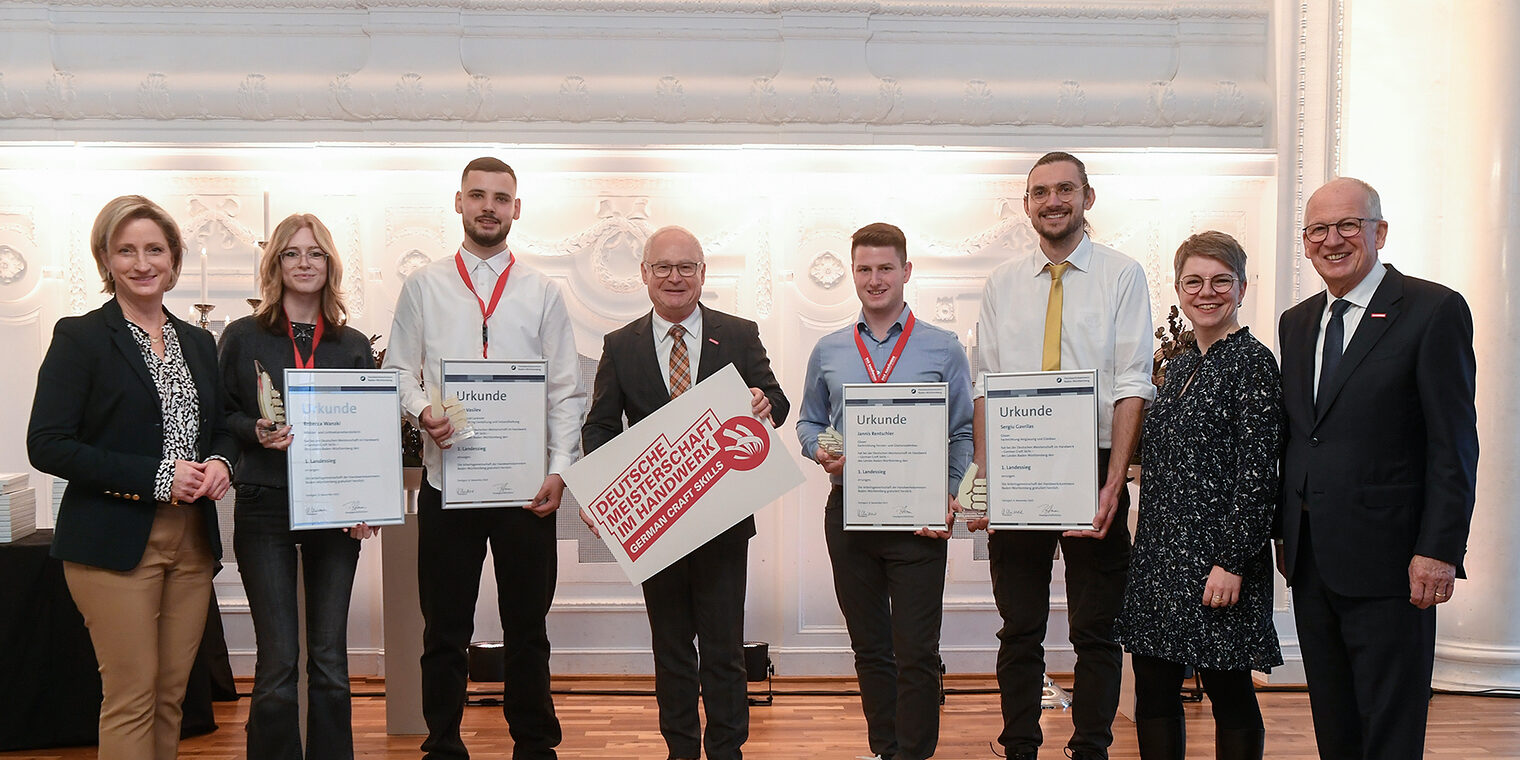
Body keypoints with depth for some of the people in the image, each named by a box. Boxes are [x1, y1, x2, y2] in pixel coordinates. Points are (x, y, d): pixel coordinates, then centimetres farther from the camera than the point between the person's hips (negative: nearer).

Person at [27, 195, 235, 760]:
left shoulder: (198, 342, 14)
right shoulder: (80, 338, -3)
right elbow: (46, 445, -10)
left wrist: (220, 463, -3)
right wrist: (156, 476, -16)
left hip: (192, 540, 5)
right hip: (116, 542, -5)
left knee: (172, 694, 9)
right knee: (132, 697, -3)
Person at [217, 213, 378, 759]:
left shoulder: (353, 345, 9)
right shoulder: (243, 337, 5)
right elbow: (219, 417, 6)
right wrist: (256, 432, -15)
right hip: (265, 509, -2)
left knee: (330, 658, 6)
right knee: (278, 660, -2)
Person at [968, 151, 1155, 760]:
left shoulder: (1122, 276, 0)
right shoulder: (1003, 283, 9)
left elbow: (1132, 387, -7)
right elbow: (985, 388, 6)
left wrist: (1113, 483, -16)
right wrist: (983, 479, -3)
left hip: (1092, 470, -2)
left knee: (1095, 631, 7)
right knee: (1019, 630, 10)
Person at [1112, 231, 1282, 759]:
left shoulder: (1253, 362, -8)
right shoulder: (1180, 365, 15)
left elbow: (1258, 474, -14)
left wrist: (1233, 562, -18)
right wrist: (1150, 548, 15)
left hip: (1217, 557, -7)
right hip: (1160, 554, 8)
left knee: (1229, 694, 4)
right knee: (1153, 692, 10)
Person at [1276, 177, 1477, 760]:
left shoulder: (1434, 310, -6)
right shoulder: (1296, 323, 14)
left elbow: (1454, 444, -10)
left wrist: (1439, 551, -15)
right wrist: (1286, 532, 12)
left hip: (1388, 559, -6)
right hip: (1310, 560, 6)